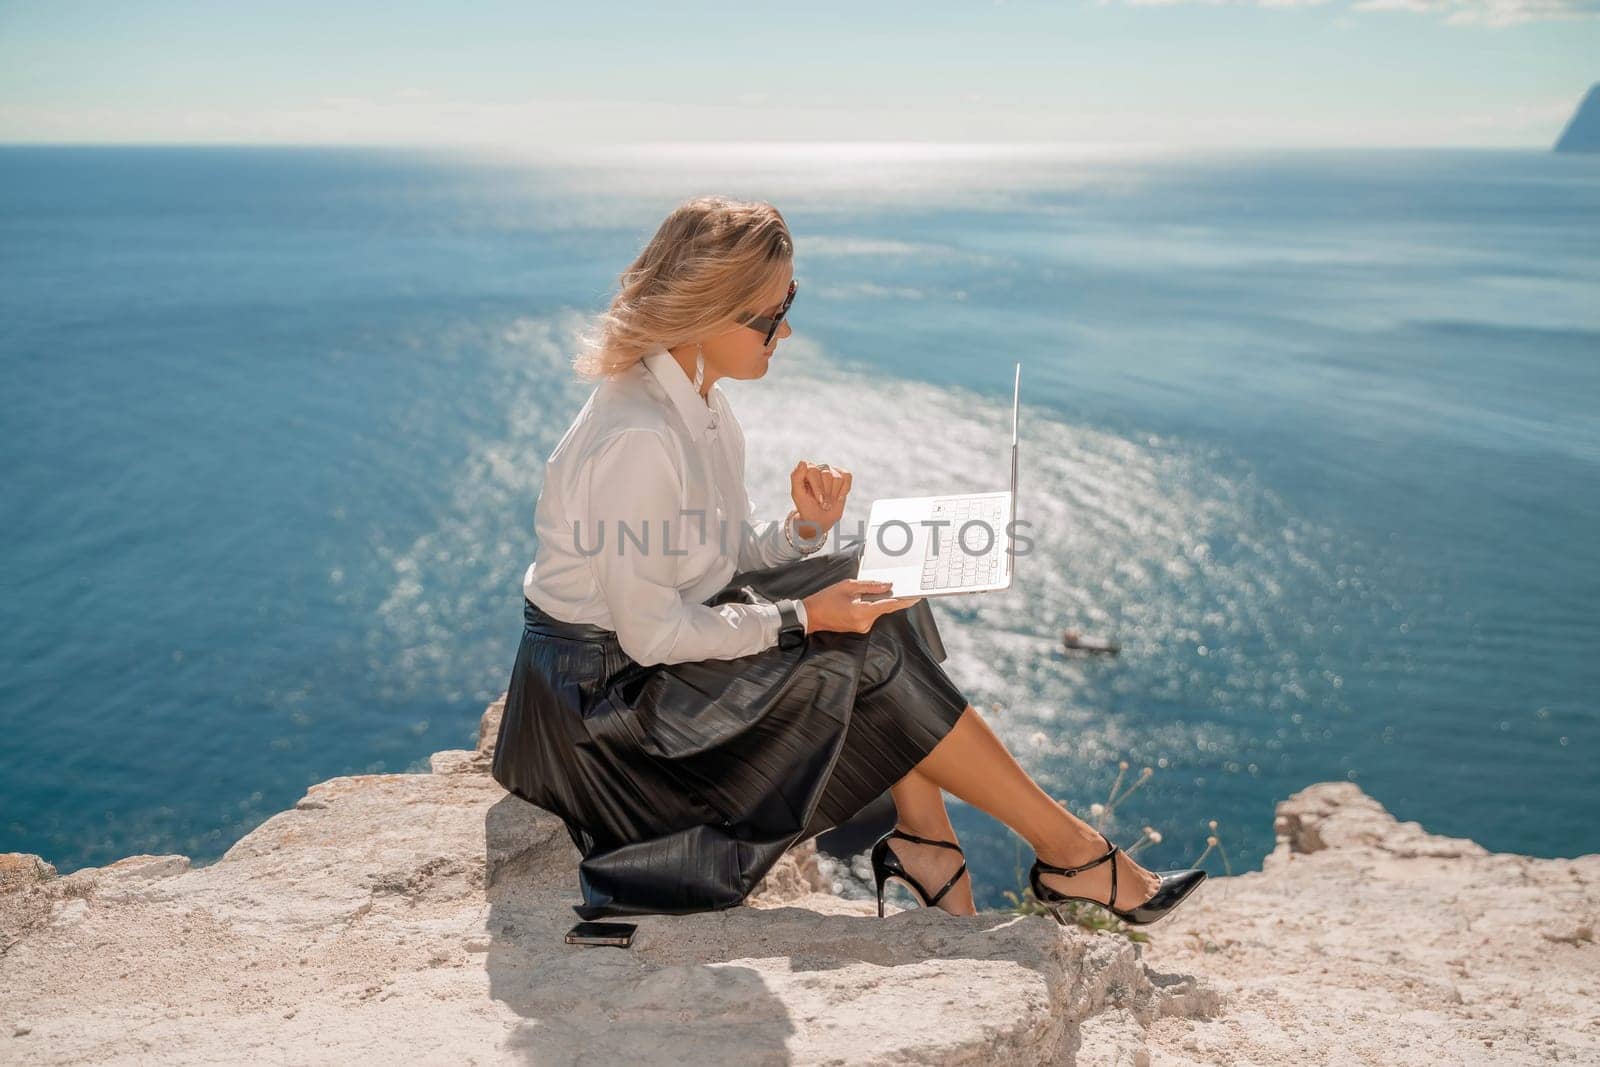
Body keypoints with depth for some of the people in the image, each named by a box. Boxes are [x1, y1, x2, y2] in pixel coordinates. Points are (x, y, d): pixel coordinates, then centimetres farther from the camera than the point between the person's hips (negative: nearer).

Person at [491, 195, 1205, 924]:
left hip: (669, 638, 9)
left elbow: (726, 559, 8)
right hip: (609, 692, -9)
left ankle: (921, 836, 0)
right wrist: (803, 617, -21)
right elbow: (652, 634, -25)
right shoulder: (637, 440, -28)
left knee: (872, 585, -2)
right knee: (873, 654, -13)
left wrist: (804, 529, -11)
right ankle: (1069, 852, 0)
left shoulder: (696, 401, 2)